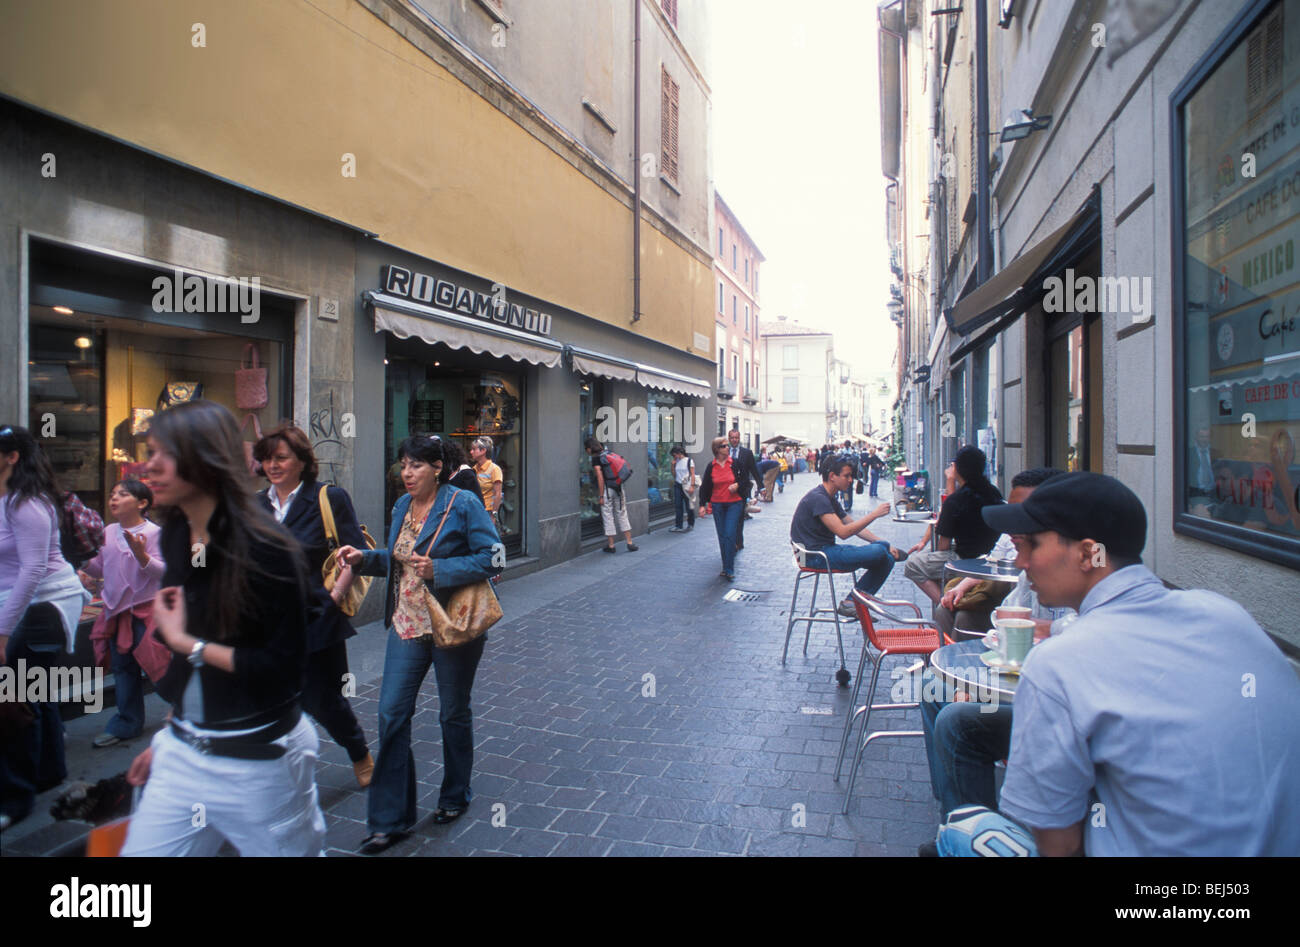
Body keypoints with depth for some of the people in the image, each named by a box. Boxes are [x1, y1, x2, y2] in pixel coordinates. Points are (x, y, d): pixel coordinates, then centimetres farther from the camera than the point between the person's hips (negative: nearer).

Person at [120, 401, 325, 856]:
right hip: (183, 752, 6)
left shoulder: (264, 549, -20)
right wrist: (171, 736, 17)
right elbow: (185, 660, 13)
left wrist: (188, 643, -17)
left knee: (291, 850, 12)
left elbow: (285, 667, -20)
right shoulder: (176, 537, 3)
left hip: (258, 759, -6)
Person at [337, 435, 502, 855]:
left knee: (454, 713, 12)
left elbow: (491, 558, -17)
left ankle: (455, 796, 36)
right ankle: (391, 820, 17)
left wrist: (438, 569, -25)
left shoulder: (463, 505, -13)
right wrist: (365, 557, -1)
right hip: (407, 626, 6)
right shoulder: (402, 505, 6)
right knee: (391, 714, 2)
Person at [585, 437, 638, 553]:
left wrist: (601, 496, -12)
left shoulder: (596, 459, -8)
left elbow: (600, 477, -15)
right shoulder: (608, 455, 13)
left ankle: (611, 546, 12)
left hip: (606, 489, -6)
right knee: (622, 515, 11)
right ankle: (630, 543, 10)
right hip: (618, 488, 6)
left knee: (608, 517, 4)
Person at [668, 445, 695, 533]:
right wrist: (673, 465, 3)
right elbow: (674, 475, 14)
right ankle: (678, 526, 5)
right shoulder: (676, 462, 11)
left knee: (689, 506, 2)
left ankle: (690, 525, 16)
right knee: (678, 506, 1)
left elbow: (692, 474, -6)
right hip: (677, 485, 5)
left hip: (687, 486, -5)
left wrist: (692, 486, -14)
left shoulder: (689, 461, -3)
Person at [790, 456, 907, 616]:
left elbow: (854, 526, 20)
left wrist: (885, 545, 11)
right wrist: (874, 514, -19)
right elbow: (843, 532, -24)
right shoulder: (818, 498, -17)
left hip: (828, 549, 10)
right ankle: (850, 602, -6)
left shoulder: (830, 498, 16)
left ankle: (852, 602, 2)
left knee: (888, 558, 0)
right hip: (816, 555, -10)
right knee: (879, 553, -21)